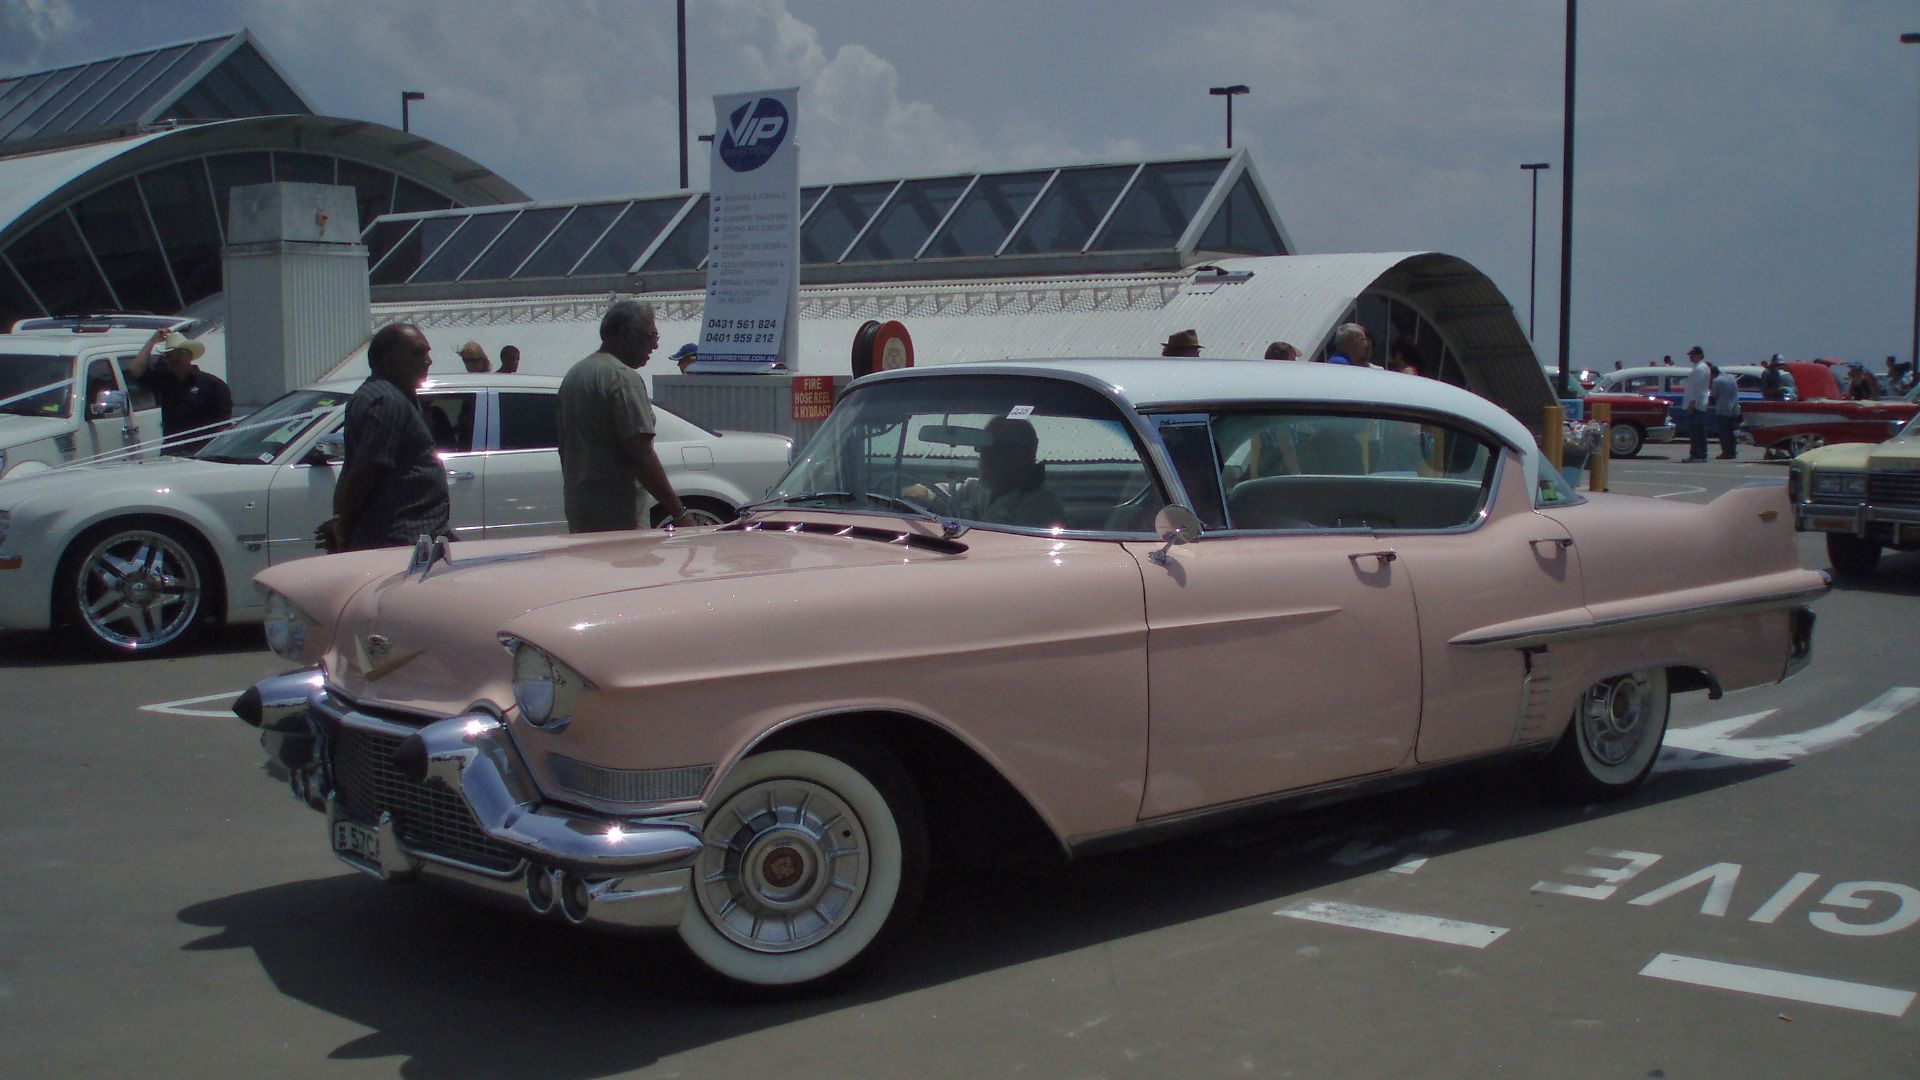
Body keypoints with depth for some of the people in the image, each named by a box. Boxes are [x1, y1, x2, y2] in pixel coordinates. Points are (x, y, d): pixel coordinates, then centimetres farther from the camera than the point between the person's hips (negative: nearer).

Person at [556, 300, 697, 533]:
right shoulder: (624, 378, -13)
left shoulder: (574, 374, 16)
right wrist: (679, 513, -18)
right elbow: (641, 454, -19)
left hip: (575, 506, 9)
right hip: (614, 515, -9)